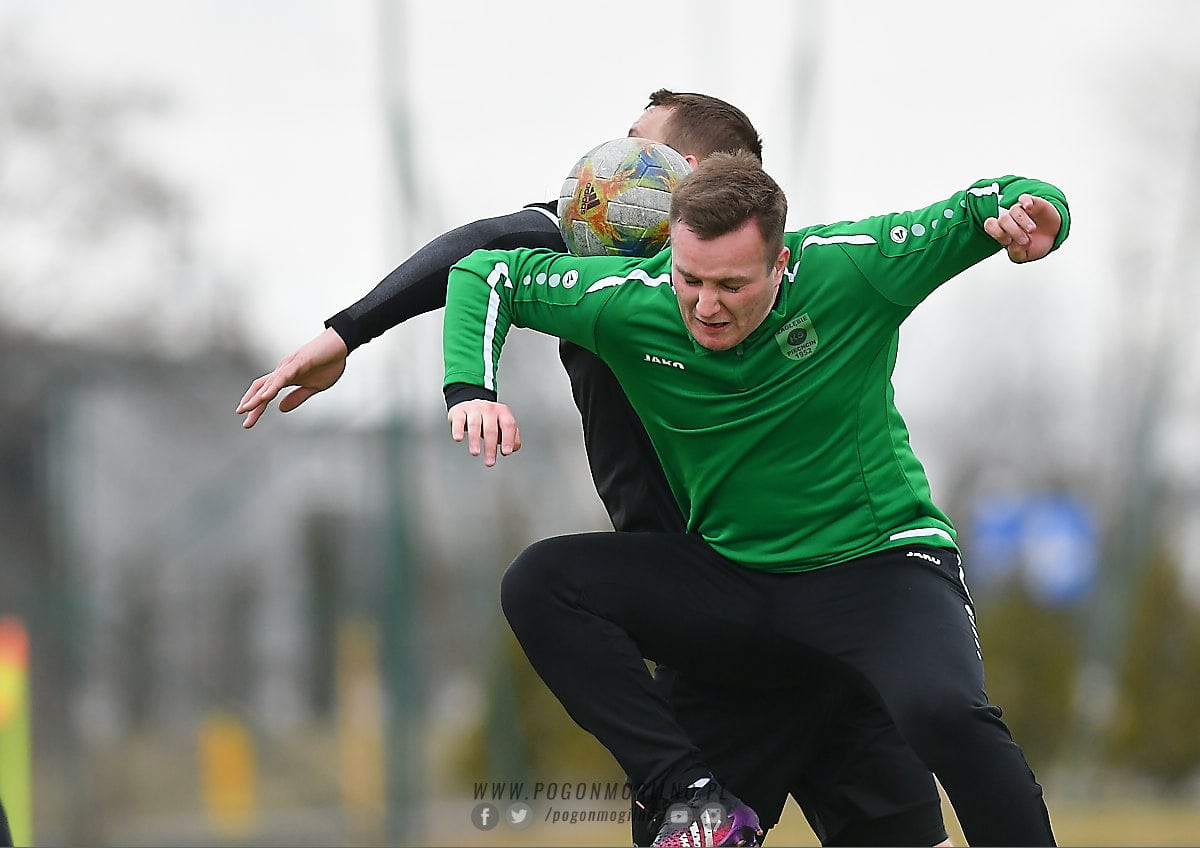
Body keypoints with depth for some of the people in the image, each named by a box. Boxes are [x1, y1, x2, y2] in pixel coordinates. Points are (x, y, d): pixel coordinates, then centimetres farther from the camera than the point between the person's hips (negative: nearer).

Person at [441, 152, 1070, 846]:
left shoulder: (850, 270, -16)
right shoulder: (629, 301, -9)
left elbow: (979, 209, -7)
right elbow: (485, 273, 3)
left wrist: (1027, 207, -31)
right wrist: (470, 391, -12)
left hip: (878, 563, -4)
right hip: (728, 576, 4)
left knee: (942, 710, -37)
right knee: (538, 584, -16)